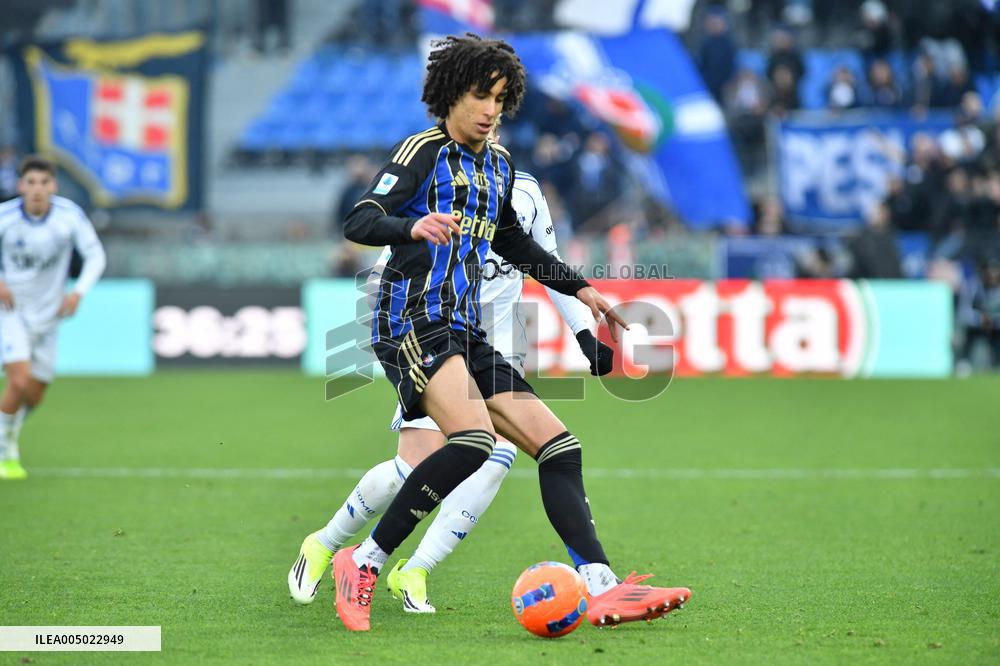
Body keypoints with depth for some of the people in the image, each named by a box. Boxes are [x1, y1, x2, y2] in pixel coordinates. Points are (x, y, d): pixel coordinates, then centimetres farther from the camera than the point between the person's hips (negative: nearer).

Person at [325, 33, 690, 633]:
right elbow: (359, 223, -17)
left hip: (467, 336, 8)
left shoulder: (499, 166, 19)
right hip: (413, 323, -8)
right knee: (474, 440, -30)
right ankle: (365, 564, -20)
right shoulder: (424, 151, -5)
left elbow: (515, 244, 36)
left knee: (560, 446, -2)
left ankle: (602, 589, -6)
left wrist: (580, 288, 31)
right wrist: (415, 227, -37)